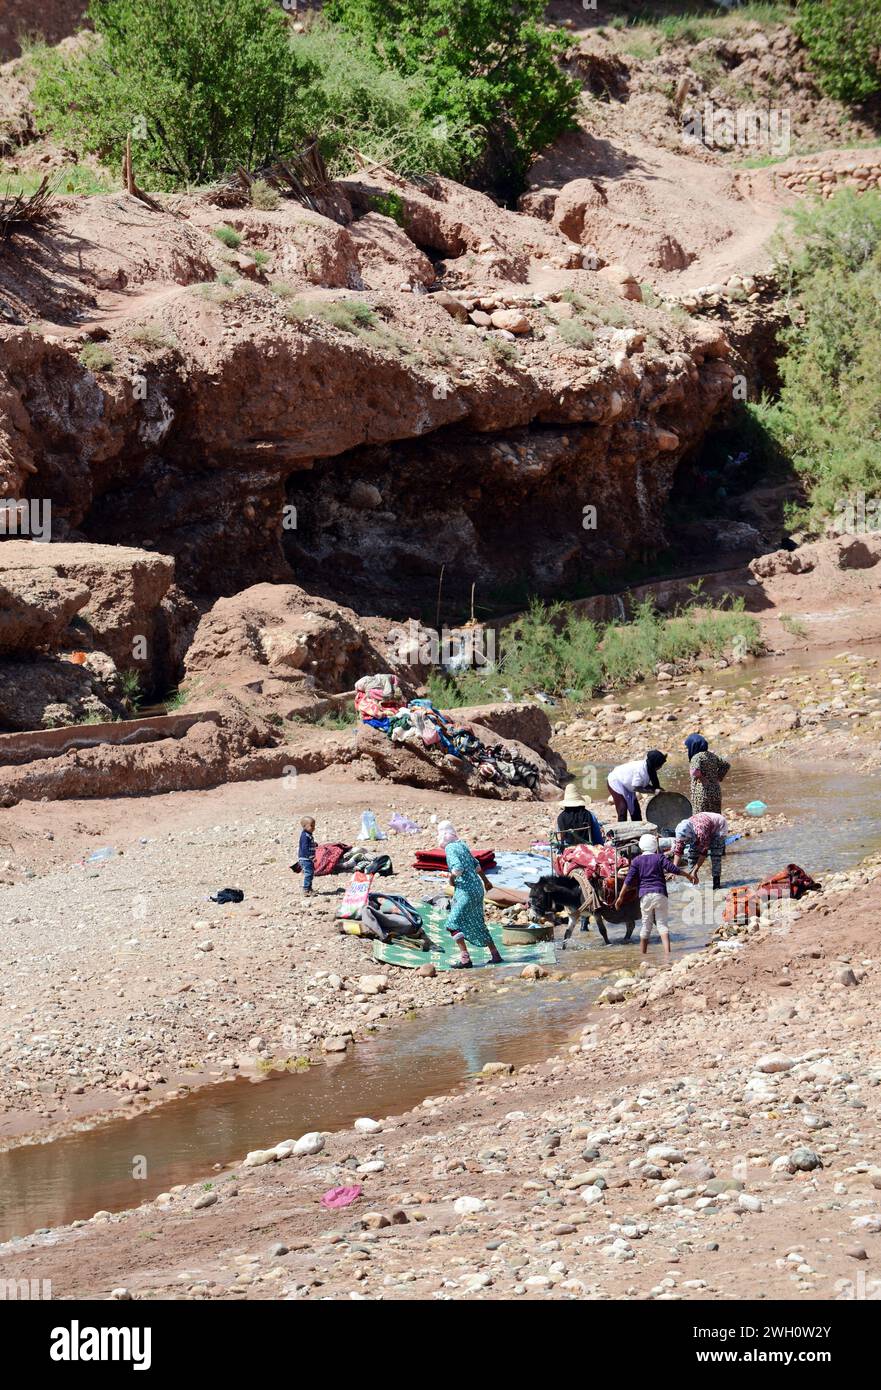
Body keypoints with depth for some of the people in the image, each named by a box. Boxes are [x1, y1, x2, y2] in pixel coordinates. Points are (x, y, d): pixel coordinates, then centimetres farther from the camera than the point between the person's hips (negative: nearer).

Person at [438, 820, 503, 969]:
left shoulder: (450, 849, -14)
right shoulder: (461, 845, 12)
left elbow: (458, 868, -28)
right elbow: (476, 865, 23)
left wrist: (451, 879, -8)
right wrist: (485, 880, 36)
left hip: (466, 891, -9)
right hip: (477, 887, 9)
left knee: (453, 923, -6)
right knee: (478, 924, 19)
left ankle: (465, 959, -14)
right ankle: (495, 955, 23)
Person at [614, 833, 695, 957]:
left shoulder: (637, 861, 5)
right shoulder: (660, 858, 4)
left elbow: (629, 880, 1)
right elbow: (673, 869, -2)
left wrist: (620, 897, 5)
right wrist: (688, 875, 11)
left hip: (645, 896, 0)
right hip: (660, 894, 0)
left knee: (646, 926, 9)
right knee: (662, 924, -2)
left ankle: (642, 955, 14)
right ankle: (667, 952, -18)